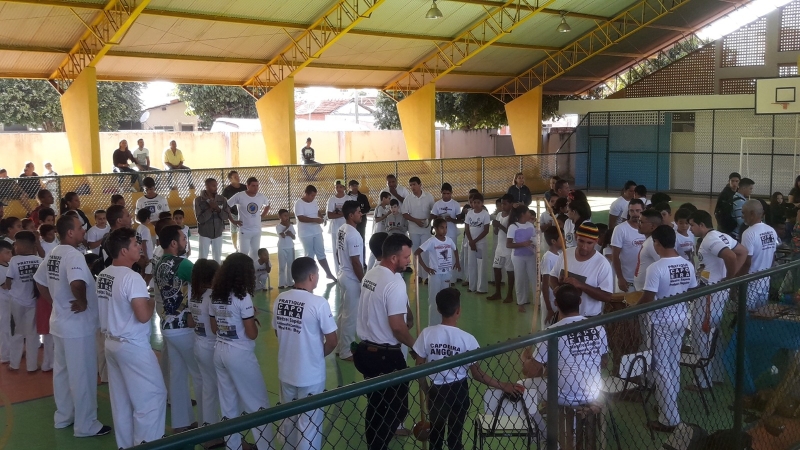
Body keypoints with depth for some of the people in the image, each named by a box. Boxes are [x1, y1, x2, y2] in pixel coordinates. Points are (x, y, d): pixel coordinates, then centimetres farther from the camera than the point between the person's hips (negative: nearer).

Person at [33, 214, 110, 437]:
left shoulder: (52, 255, 7)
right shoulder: (73, 255, -22)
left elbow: (39, 281, 19)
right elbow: (77, 283, -40)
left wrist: (54, 301, 17)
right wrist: (83, 302, -23)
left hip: (59, 322, 9)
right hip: (78, 325, -9)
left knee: (61, 371, 20)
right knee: (82, 376, 2)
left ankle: (63, 416, 34)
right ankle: (86, 425, 12)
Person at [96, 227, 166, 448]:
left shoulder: (103, 275, 6)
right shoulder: (131, 277, -21)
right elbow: (143, 316, -26)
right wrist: (152, 301, -8)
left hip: (111, 343, 9)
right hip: (133, 346, -9)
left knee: (121, 400, 16)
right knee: (152, 396, 3)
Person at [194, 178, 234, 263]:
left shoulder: (222, 199, -3)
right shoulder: (198, 200, -12)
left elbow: (226, 216, -4)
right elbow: (200, 219, -16)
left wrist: (218, 209, -21)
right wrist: (211, 208, -24)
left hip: (218, 233, 3)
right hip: (204, 234, -3)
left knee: (217, 257, 14)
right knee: (202, 257, 6)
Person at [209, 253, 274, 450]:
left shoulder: (215, 296, 5)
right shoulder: (242, 297, -16)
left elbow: (214, 328, 14)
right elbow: (252, 334, -14)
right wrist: (252, 317, 1)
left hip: (220, 352, 7)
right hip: (240, 355, -7)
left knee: (229, 404, 14)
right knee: (258, 403, 4)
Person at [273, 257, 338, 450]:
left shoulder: (280, 299, -5)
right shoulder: (318, 303, -21)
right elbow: (332, 341, -14)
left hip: (286, 372, 6)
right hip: (310, 375, -5)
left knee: (289, 419, 23)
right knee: (309, 424, 9)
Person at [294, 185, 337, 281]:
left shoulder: (314, 201, 5)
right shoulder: (299, 203, -16)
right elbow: (301, 218, -26)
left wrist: (321, 218, -2)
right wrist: (315, 220, -31)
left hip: (317, 232, 6)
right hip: (306, 234, -6)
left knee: (321, 253, 11)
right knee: (309, 255, 4)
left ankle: (329, 274, 16)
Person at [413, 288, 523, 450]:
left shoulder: (427, 334, -14)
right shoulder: (467, 339, -18)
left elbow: (419, 367, -6)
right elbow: (477, 374, -12)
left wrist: (426, 390, 10)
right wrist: (503, 386, -1)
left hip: (436, 391, 1)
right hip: (458, 391, -1)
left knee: (436, 433, 20)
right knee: (455, 434, 18)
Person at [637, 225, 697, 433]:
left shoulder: (656, 268, -21)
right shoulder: (687, 265, 0)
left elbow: (647, 299, -21)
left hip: (661, 321, -7)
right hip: (680, 318, 7)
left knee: (662, 368, 1)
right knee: (674, 364, 20)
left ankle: (668, 418, 6)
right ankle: (671, 407, 35)